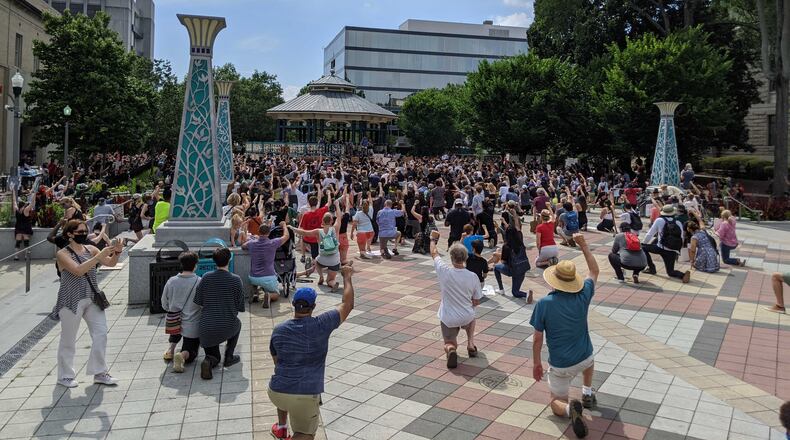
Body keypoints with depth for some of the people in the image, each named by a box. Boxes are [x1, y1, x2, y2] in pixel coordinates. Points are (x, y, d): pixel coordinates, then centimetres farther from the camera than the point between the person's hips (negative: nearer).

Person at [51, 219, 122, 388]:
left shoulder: (90, 249, 5)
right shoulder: (63, 254, -9)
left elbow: (110, 263, -1)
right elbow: (78, 270, -25)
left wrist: (116, 252, -20)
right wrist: (99, 256, -29)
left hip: (92, 299, 5)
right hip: (72, 301, -5)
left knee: (101, 334, 3)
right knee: (68, 339, 7)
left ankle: (99, 372, 14)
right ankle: (65, 376, 23)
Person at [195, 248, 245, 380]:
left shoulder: (206, 278, -4)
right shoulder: (235, 280, -9)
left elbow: (198, 301, 0)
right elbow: (240, 307, -3)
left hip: (207, 328, 2)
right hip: (227, 328, -2)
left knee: (214, 357, 25)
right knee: (237, 324, 35)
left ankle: (209, 360, -9)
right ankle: (229, 356, 26)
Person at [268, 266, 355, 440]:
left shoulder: (278, 330, 1)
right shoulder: (320, 325, -11)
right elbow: (348, 305, -2)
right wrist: (347, 276, 10)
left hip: (276, 392, 4)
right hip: (306, 396, -4)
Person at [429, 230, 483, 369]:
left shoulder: (444, 271, -19)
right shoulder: (473, 277, -15)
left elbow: (434, 254, 2)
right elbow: (477, 302, -2)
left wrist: (433, 239, 21)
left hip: (448, 319, -1)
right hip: (467, 318, 2)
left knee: (449, 343, 20)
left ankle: (451, 349, -15)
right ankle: (471, 344, 22)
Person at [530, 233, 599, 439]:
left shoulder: (544, 304, -19)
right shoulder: (582, 297, -12)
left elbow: (537, 339, -13)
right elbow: (594, 271, 7)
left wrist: (536, 363, 1)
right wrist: (584, 246, 10)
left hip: (560, 365, -3)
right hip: (584, 358, 3)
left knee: (556, 404, 14)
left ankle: (570, 408, -18)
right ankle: (587, 393, 31)